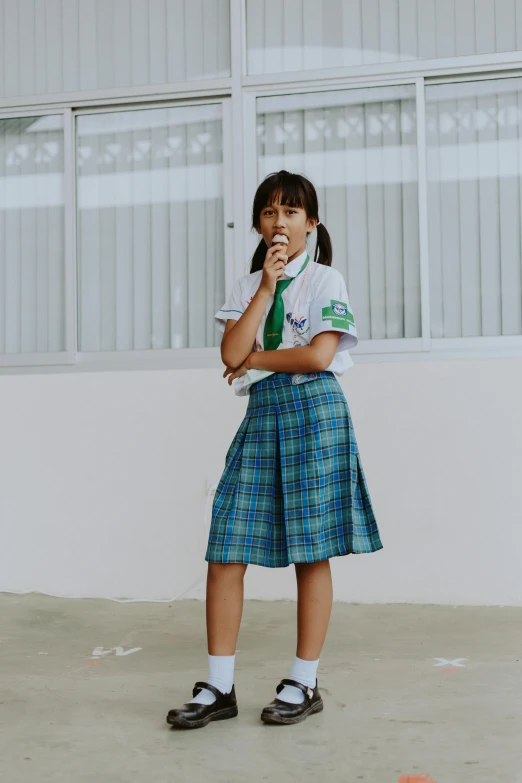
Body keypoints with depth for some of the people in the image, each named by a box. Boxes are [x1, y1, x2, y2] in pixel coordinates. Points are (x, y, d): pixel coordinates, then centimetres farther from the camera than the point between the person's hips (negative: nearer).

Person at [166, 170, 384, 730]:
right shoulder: (246, 286, 14)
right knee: (225, 552, -1)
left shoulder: (326, 280, 2)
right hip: (261, 413, 4)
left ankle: (304, 683, 14)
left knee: (311, 552, 1)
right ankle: (219, 688, 8)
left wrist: (257, 359, -1)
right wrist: (267, 287, -5)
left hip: (314, 410, -4)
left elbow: (318, 356, -12)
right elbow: (232, 354, -3)